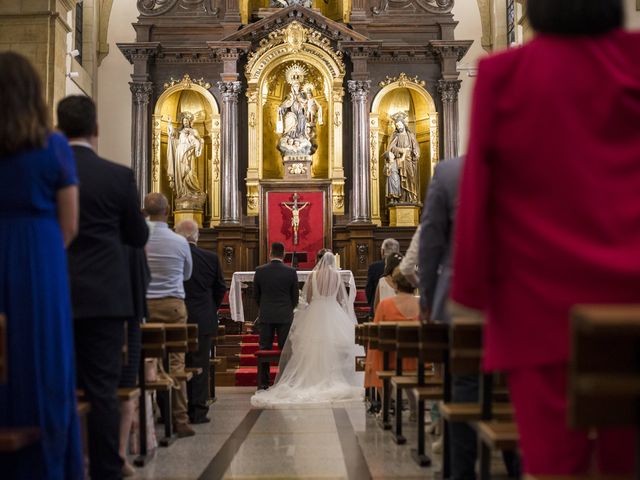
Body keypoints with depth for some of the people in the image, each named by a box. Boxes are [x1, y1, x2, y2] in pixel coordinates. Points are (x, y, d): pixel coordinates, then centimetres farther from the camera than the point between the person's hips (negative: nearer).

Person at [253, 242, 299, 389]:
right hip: (285, 316, -1)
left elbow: (256, 295, 5)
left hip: (266, 316, 1)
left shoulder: (260, 271, -3)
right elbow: (295, 296, 2)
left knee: (264, 350, 5)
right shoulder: (291, 272, -5)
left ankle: (263, 382, 5)